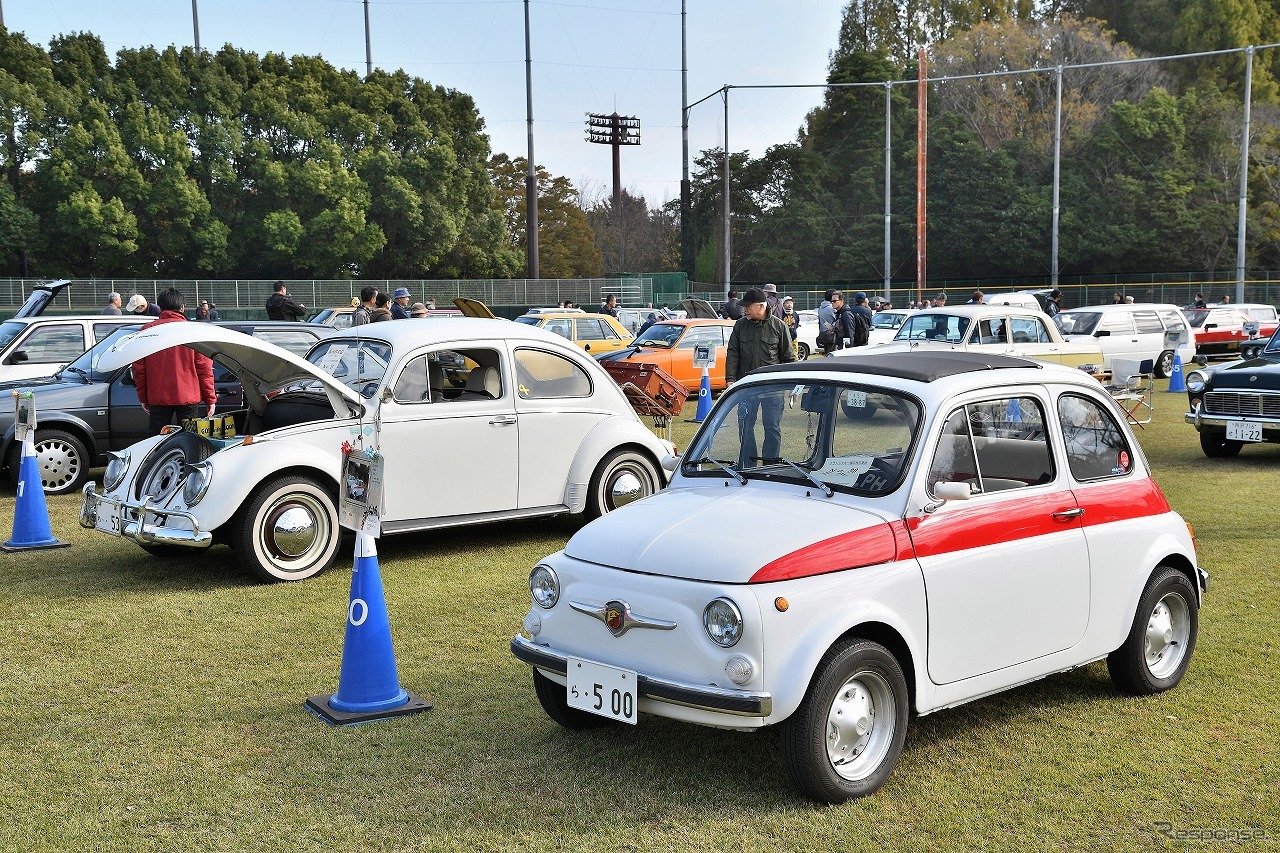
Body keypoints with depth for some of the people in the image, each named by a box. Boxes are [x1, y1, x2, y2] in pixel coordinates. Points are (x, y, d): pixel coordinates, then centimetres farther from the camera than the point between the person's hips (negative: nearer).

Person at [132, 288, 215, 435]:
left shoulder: (147, 331, 1)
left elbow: (139, 368, 4)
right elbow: (204, 369, -3)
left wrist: (143, 398, 13)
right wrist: (210, 399, 2)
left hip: (157, 399, 1)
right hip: (188, 397, -1)